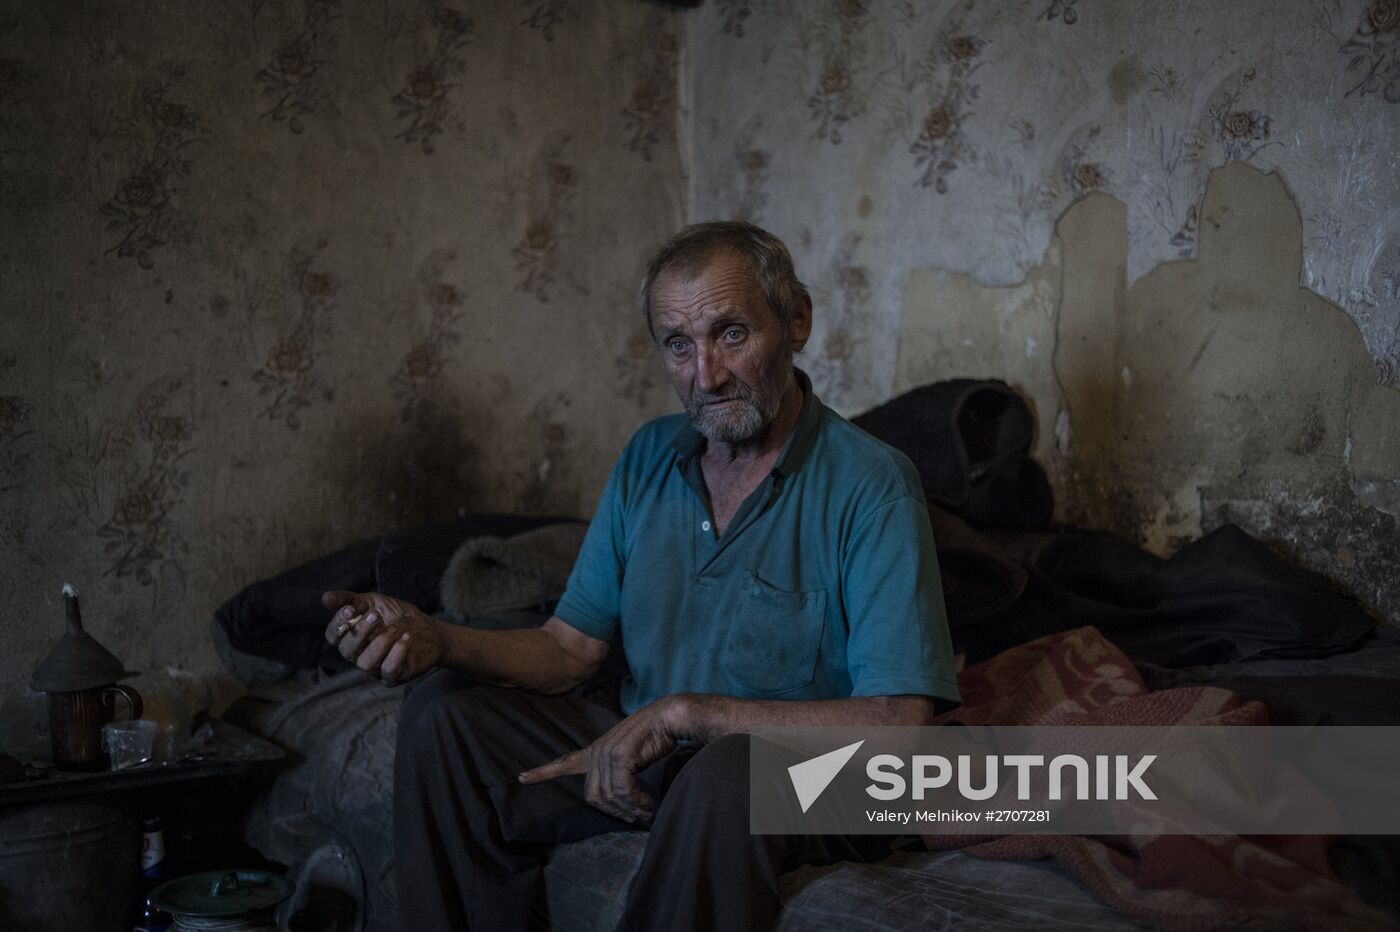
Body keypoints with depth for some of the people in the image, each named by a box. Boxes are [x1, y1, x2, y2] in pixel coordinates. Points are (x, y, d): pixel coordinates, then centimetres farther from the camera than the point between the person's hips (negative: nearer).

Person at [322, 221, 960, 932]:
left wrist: (684, 711, -26)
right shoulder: (650, 457, 4)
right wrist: (434, 640, -15)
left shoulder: (871, 486, -17)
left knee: (729, 770, -38)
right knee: (443, 711, -4)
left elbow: (899, 725, -25)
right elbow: (571, 648, 6)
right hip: (645, 751, 6)